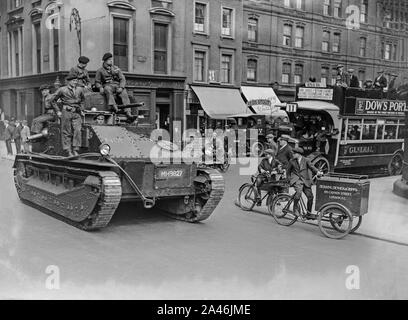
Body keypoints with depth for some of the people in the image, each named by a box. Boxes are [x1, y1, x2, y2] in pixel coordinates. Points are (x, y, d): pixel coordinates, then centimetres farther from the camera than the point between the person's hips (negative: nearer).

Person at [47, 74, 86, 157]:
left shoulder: (80, 89, 9)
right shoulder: (62, 90, -1)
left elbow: (82, 100, 28)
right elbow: (51, 100, 5)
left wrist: (81, 110, 20)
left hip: (77, 113, 3)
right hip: (66, 112, -3)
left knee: (77, 131, -10)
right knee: (67, 133, -1)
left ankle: (75, 150, -5)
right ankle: (68, 151, 4)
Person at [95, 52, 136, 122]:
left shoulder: (116, 69, 17)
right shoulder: (100, 71, 13)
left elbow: (123, 79, 9)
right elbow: (97, 82, 12)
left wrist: (121, 87, -11)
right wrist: (100, 87, -12)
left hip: (117, 86, 2)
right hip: (107, 86, -2)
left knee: (124, 93, -28)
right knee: (107, 89, -37)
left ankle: (129, 114, -42)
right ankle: (114, 107, -59)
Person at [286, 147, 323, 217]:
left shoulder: (306, 160, 6)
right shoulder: (292, 161, 8)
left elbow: (312, 167, -9)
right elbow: (288, 171, 19)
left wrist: (318, 172, -27)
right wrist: (290, 179, 12)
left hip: (305, 181, 2)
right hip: (296, 180, -2)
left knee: (310, 196, -2)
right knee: (299, 192, -30)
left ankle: (309, 213, 16)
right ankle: (295, 208, -12)